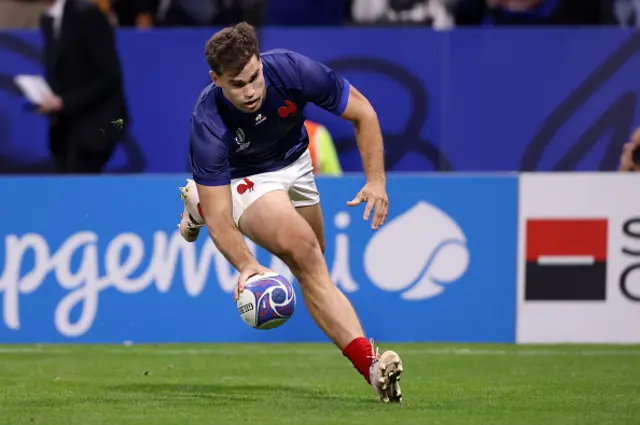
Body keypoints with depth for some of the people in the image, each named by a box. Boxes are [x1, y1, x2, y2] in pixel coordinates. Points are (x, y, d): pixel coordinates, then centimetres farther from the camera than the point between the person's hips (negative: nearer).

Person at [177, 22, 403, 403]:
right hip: (243, 179, -5)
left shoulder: (293, 70, -32)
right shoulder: (208, 125, -36)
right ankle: (370, 363, -34)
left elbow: (362, 112, -16)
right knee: (305, 253, -30)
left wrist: (377, 180, -26)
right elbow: (219, 218, -34)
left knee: (311, 262, 25)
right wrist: (245, 265, -52)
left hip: (295, 162, 5)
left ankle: (198, 202, 40)